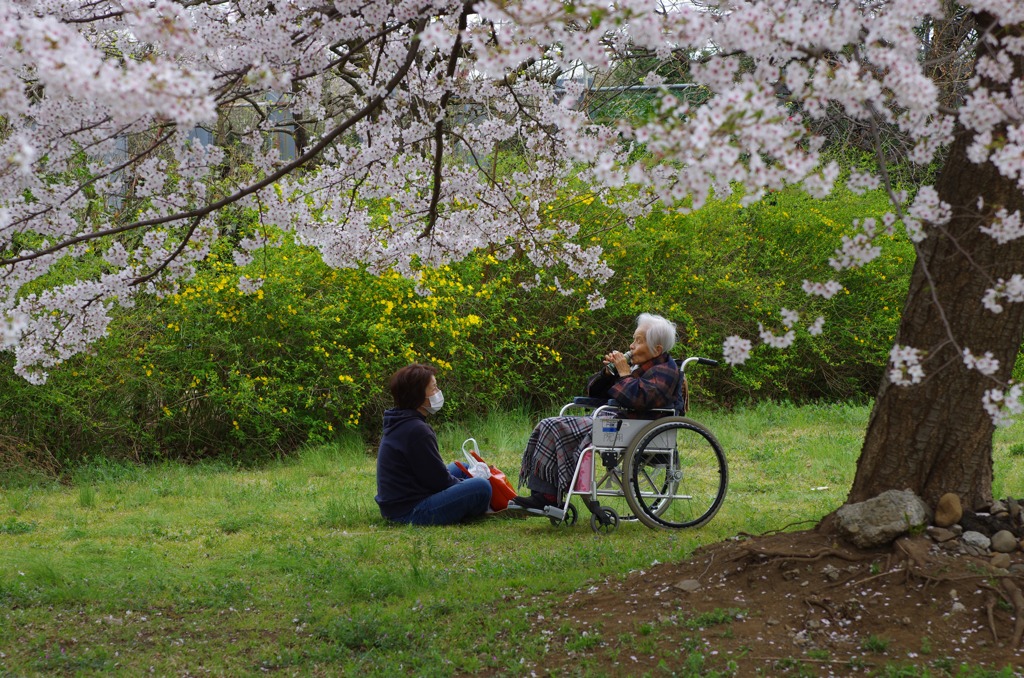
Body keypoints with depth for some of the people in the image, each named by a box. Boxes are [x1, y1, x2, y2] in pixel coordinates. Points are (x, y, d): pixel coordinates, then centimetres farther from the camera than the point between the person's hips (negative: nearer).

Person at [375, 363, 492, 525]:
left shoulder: (398, 425, 12)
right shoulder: (416, 431, -20)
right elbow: (439, 480, -14)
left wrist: (460, 481, 13)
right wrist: (464, 484, 3)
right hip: (410, 513, -11)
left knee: (460, 469, 25)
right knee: (481, 487, -20)